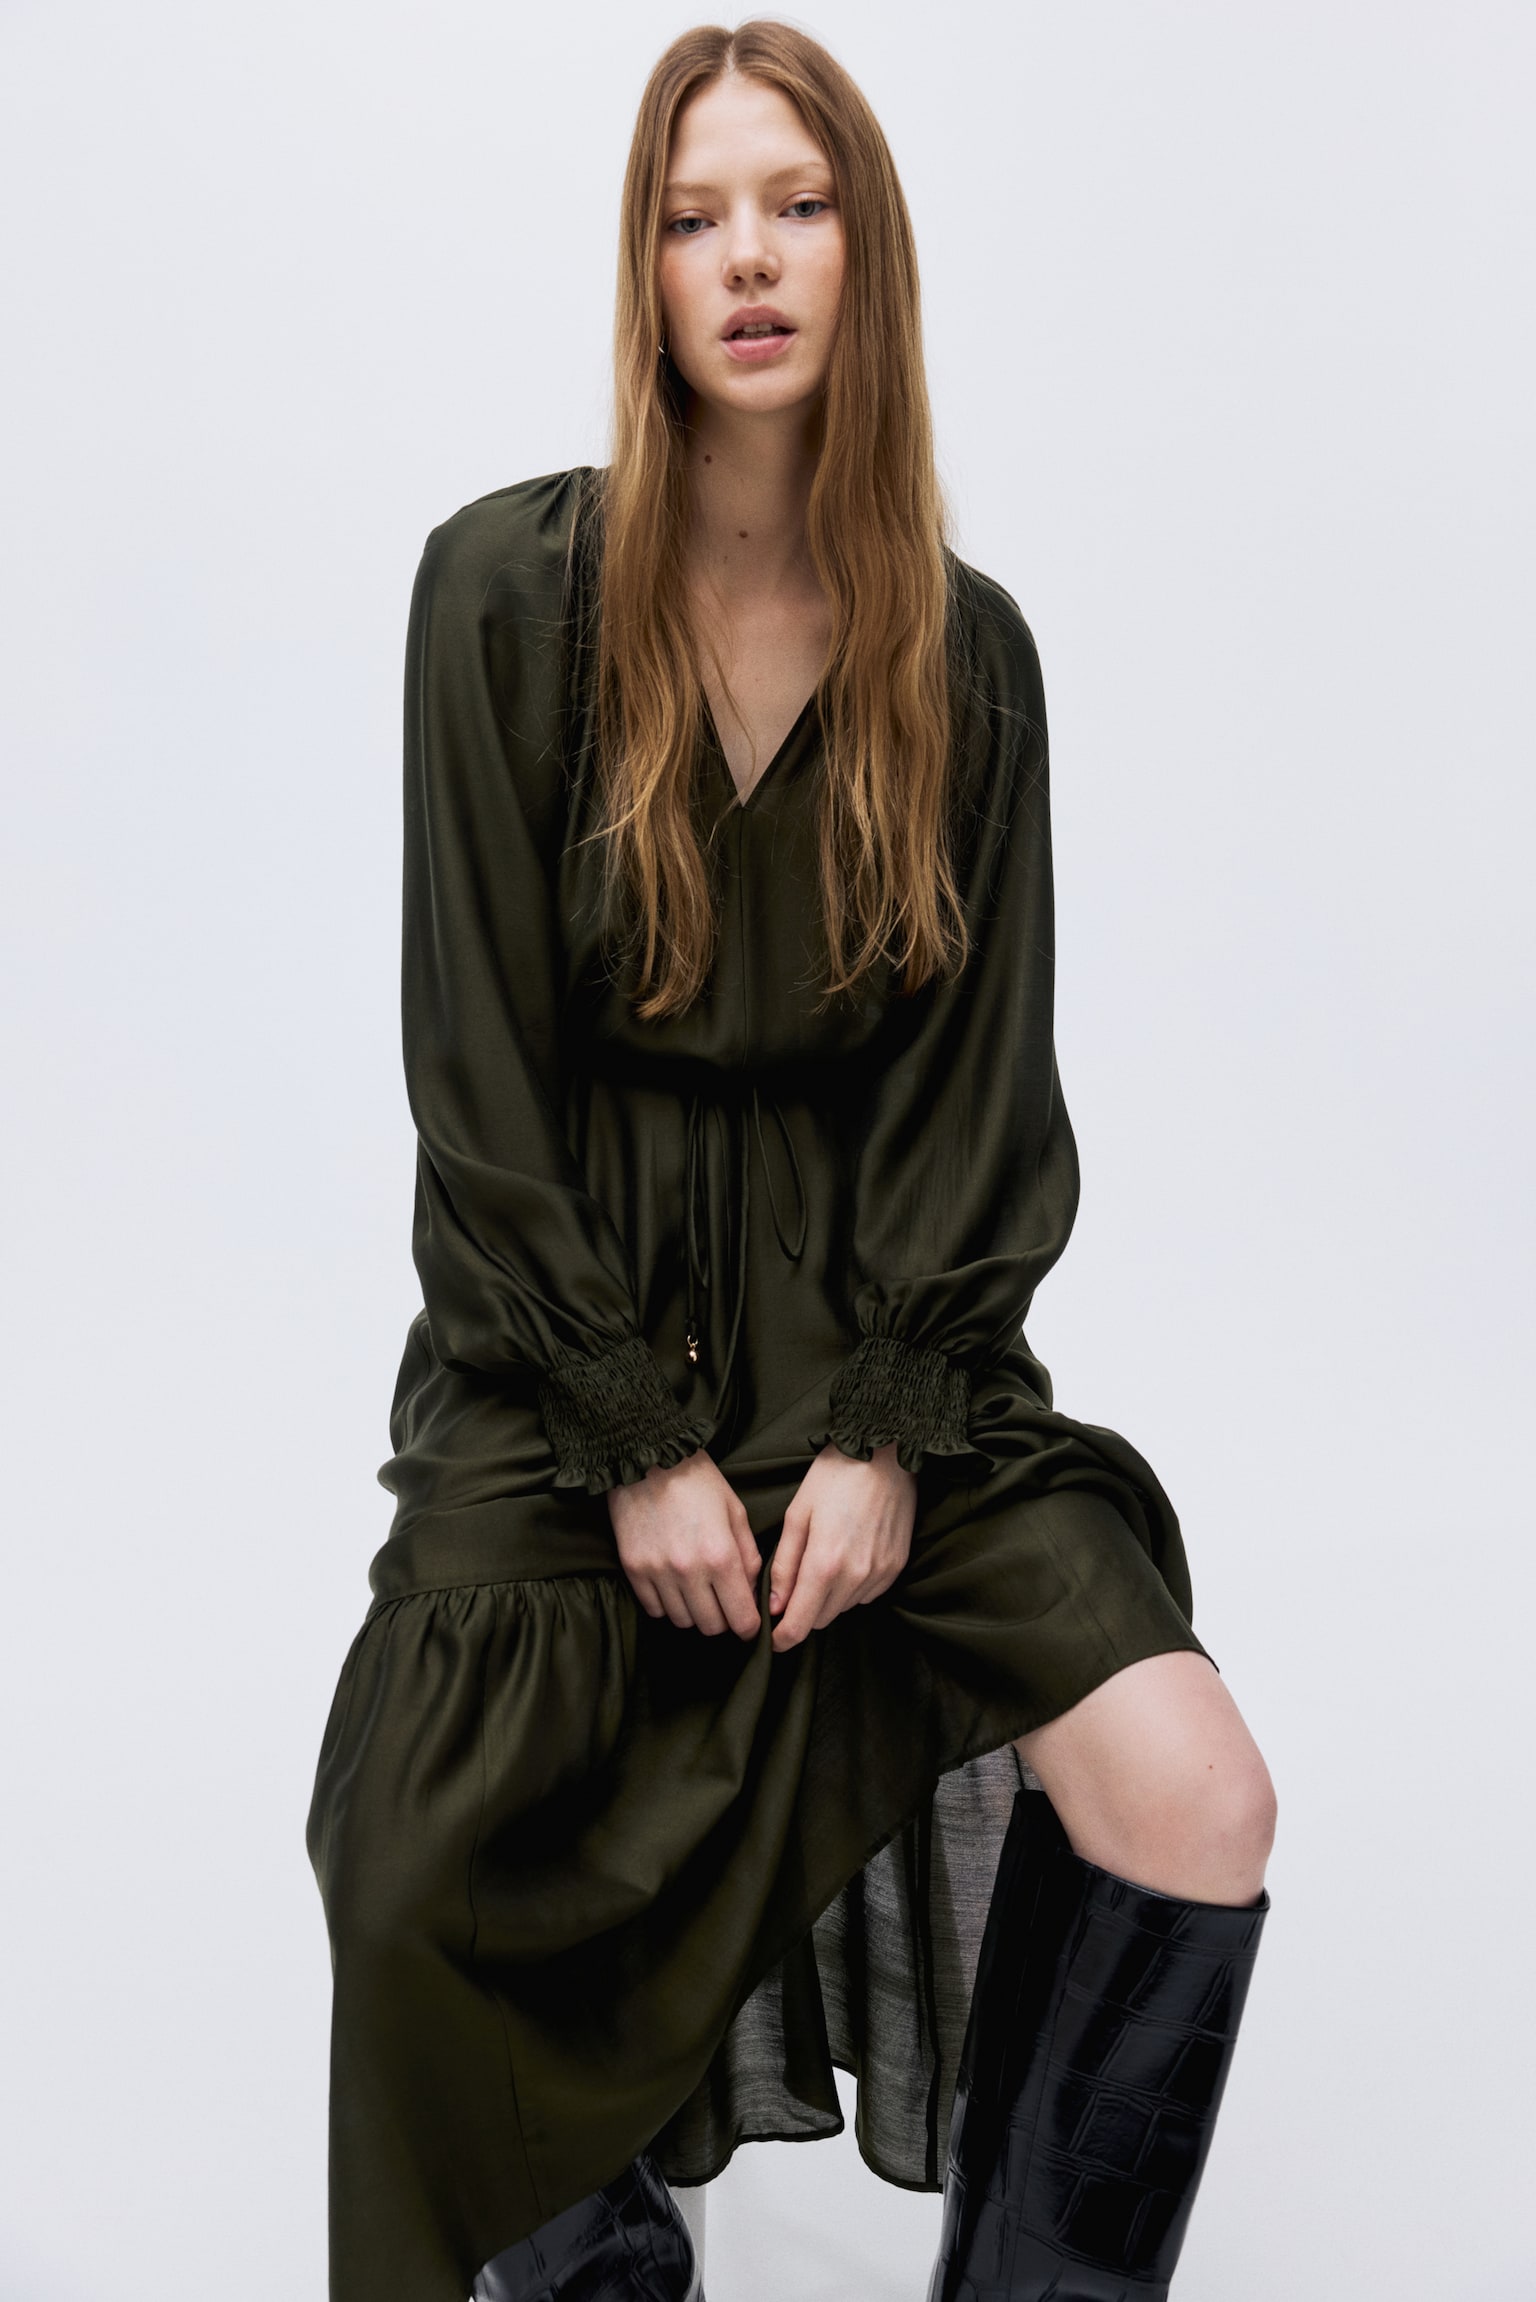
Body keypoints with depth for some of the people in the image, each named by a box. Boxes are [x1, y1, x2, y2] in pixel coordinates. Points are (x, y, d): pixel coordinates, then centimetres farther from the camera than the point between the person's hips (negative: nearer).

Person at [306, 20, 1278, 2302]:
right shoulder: (508, 590, -4)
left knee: (1203, 1814, -15)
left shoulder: (965, 650, 3)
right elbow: (480, 1061, -6)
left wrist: (886, 1433, -10)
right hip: (568, 1323, -1)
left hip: (876, 1312, 2)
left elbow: (984, 1079, 2)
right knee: (438, 1900, -17)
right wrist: (635, 1443, -12)